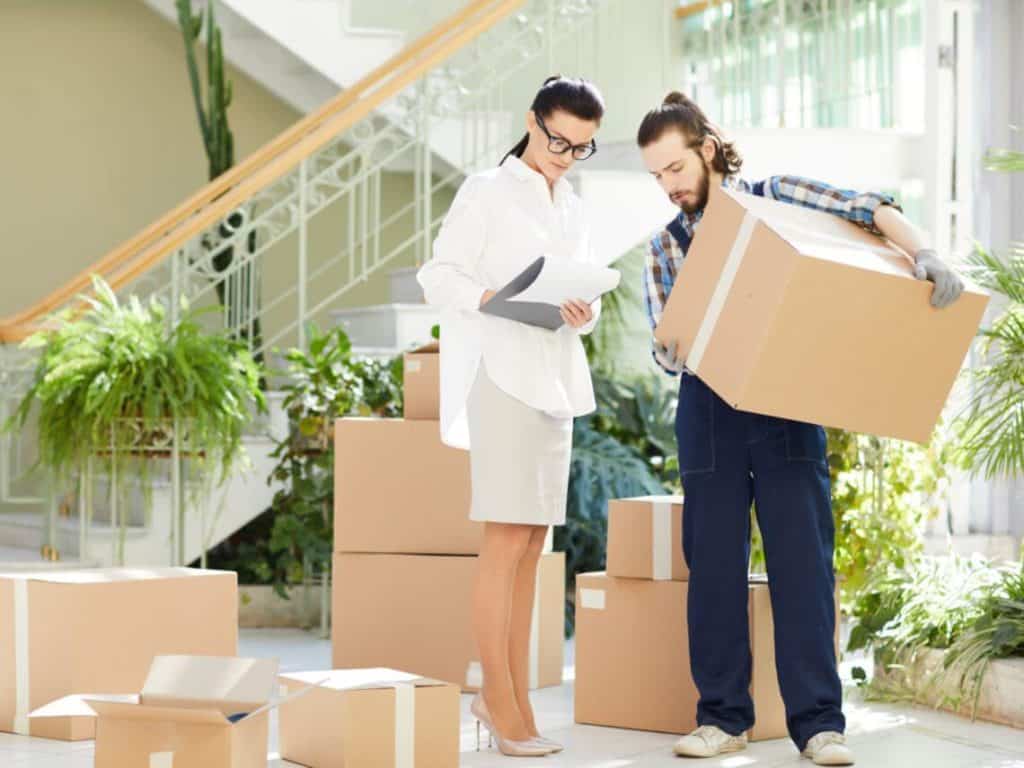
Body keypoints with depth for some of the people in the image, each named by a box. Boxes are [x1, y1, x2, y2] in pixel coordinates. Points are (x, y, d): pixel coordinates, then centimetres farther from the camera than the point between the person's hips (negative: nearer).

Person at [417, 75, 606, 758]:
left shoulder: (573, 209, 18)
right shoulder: (487, 193, -1)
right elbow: (439, 275, -6)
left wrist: (585, 312, -4)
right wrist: (491, 299, -24)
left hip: (558, 381, 7)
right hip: (503, 375, -7)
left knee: (533, 547, 6)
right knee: (506, 542, -9)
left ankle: (512, 697, 11)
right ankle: (500, 701, -5)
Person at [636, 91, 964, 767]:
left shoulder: (775, 198, 4)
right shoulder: (665, 249, 11)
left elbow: (871, 209, -9)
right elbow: (668, 352, 3)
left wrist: (924, 254, -28)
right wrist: (680, 345, -22)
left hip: (786, 406, -3)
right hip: (708, 412, 3)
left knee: (803, 560, -5)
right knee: (713, 564, 2)